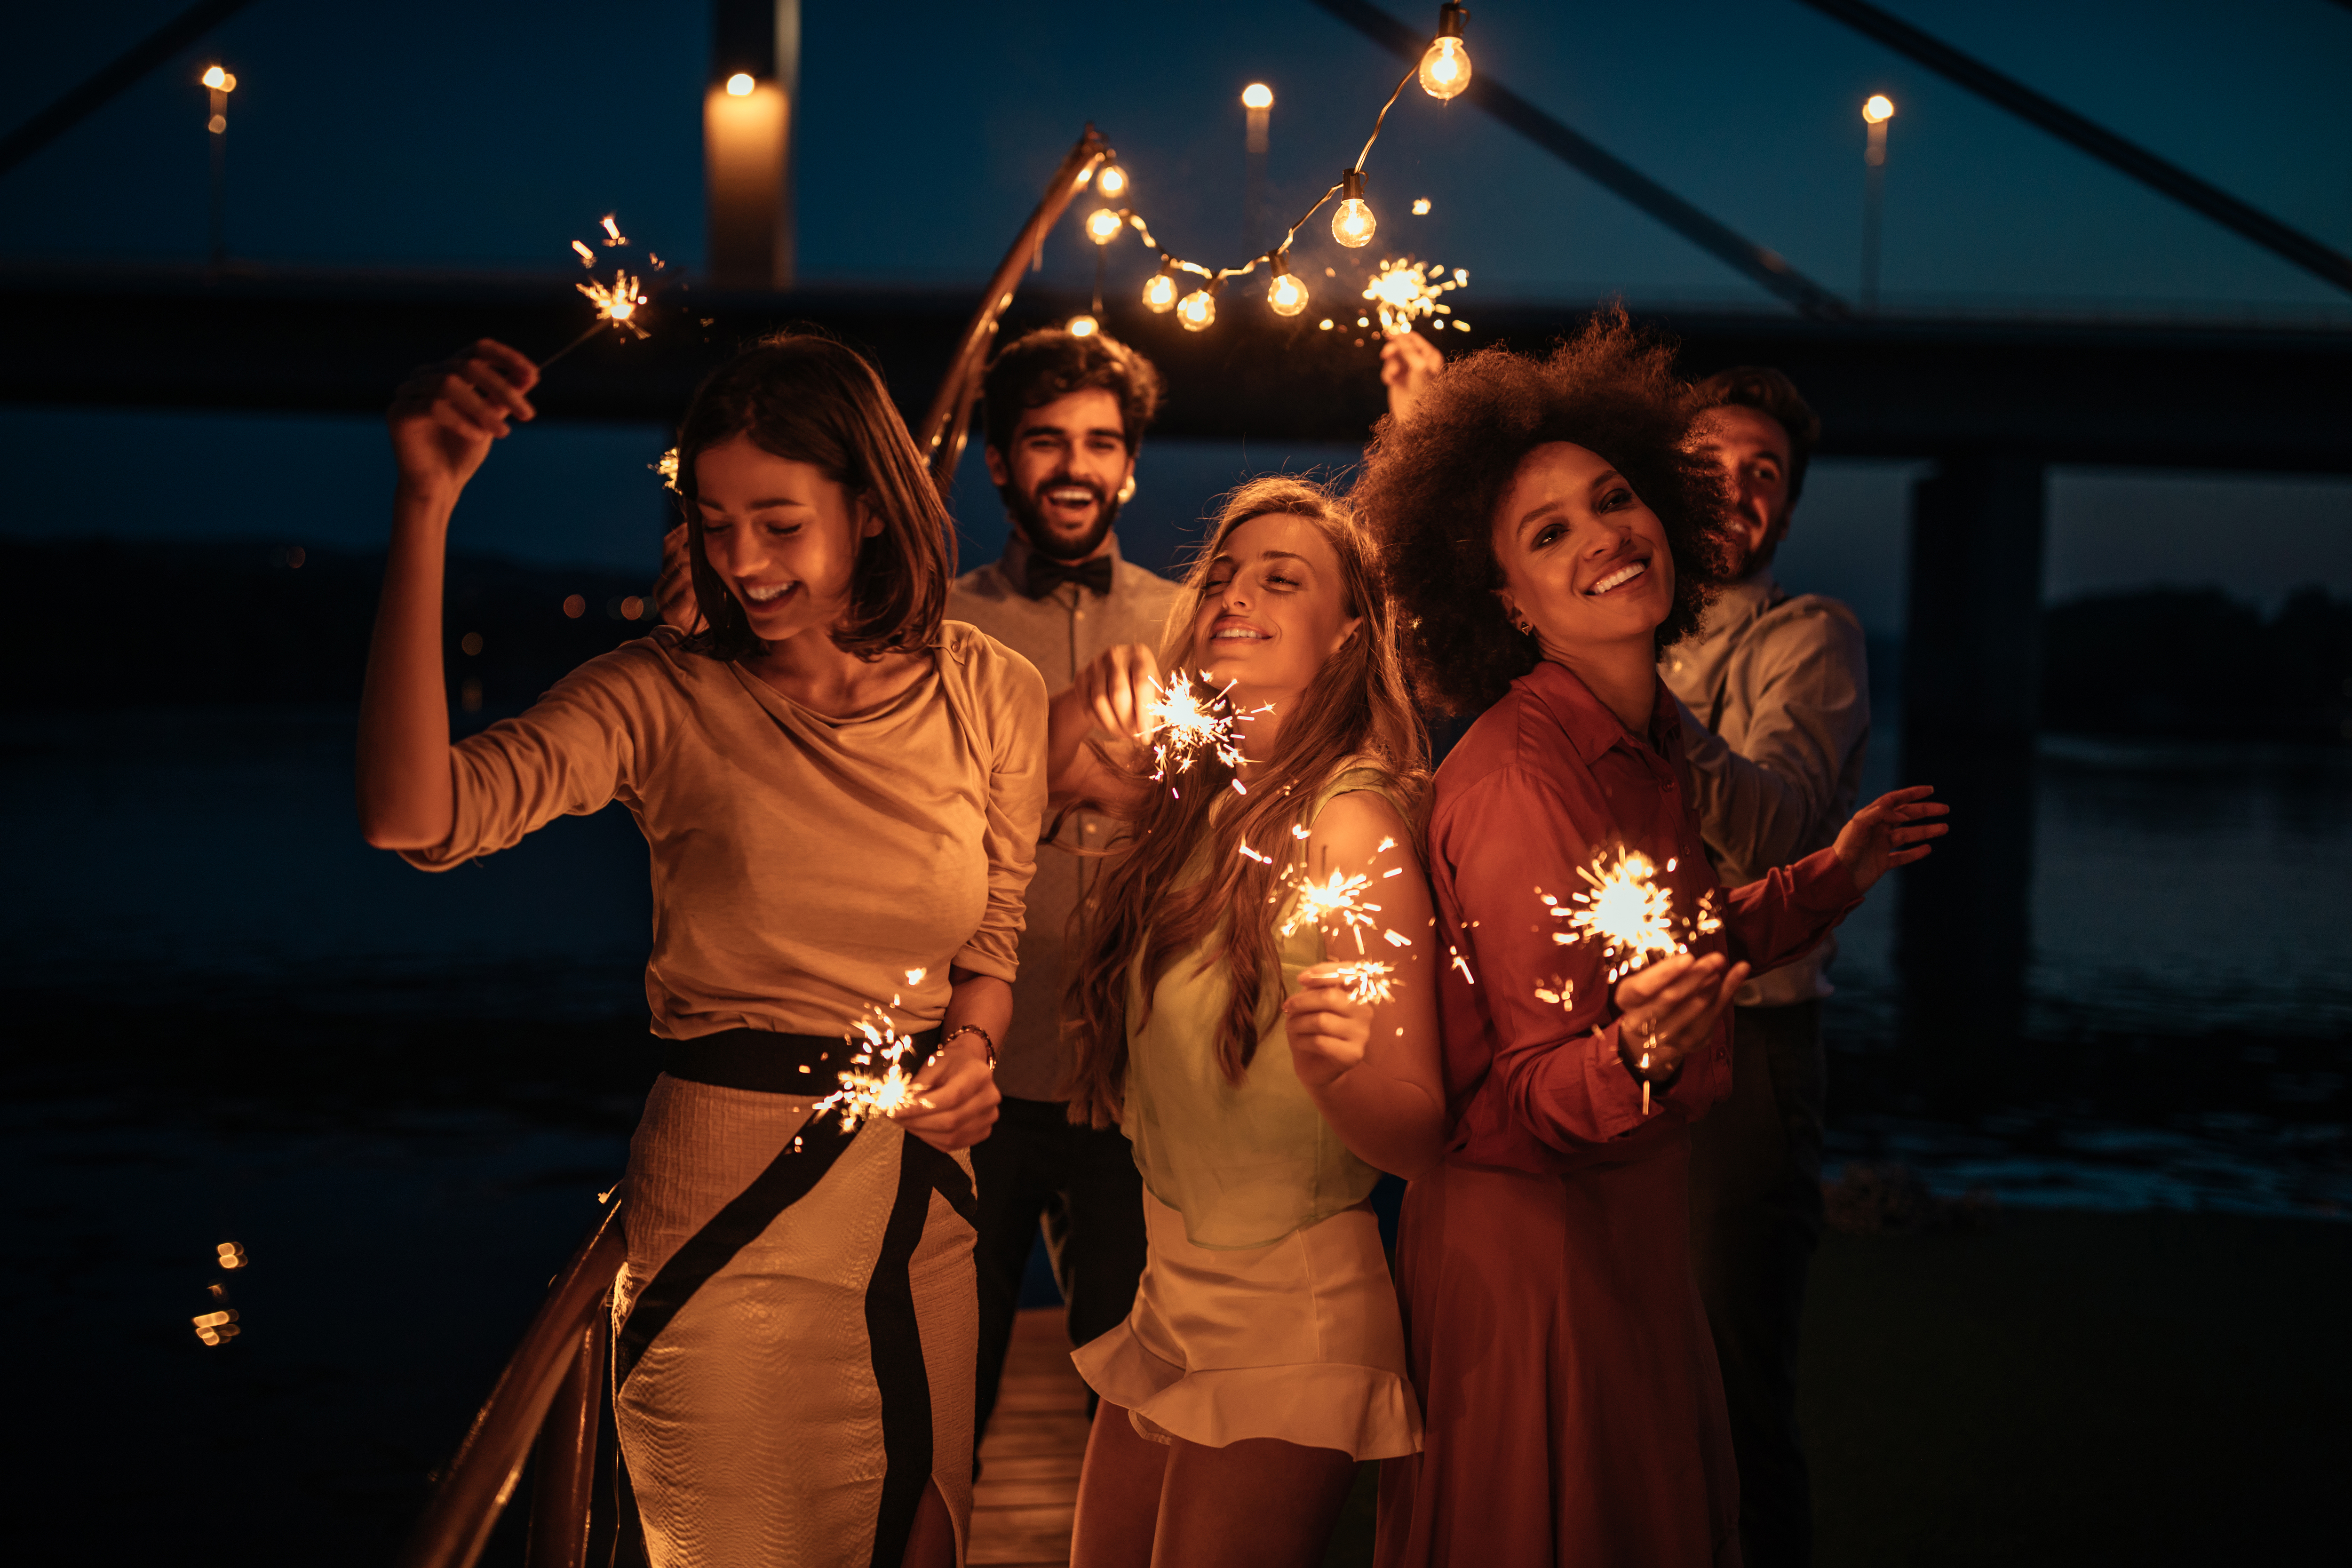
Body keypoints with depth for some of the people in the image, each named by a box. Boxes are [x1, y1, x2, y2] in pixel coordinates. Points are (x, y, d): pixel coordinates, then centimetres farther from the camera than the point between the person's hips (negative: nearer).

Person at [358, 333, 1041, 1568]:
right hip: (725, 1206, -3)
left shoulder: (991, 693, -2)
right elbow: (413, 816, -28)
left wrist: (970, 1045, -11)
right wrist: (424, 511, -33)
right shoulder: (664, 697, -11)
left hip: (924, 1194, 3)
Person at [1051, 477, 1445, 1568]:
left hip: (1288, 1317, -7)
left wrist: (1334, 1066, -41)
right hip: (1171, 1294, 7)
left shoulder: (1349, 821, -17)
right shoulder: (1197, 796, 3)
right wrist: (1093, 702, -1)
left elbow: (1420, 1132, -20)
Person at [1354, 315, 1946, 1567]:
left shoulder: (1647, 742, 3)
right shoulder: (1514, 779, -22)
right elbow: (1531, 1090, -22)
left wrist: (1831, 879, 23)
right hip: (1535, 1244, -9)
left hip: (1631, 1232, 9)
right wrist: (1638, 1060, -42)